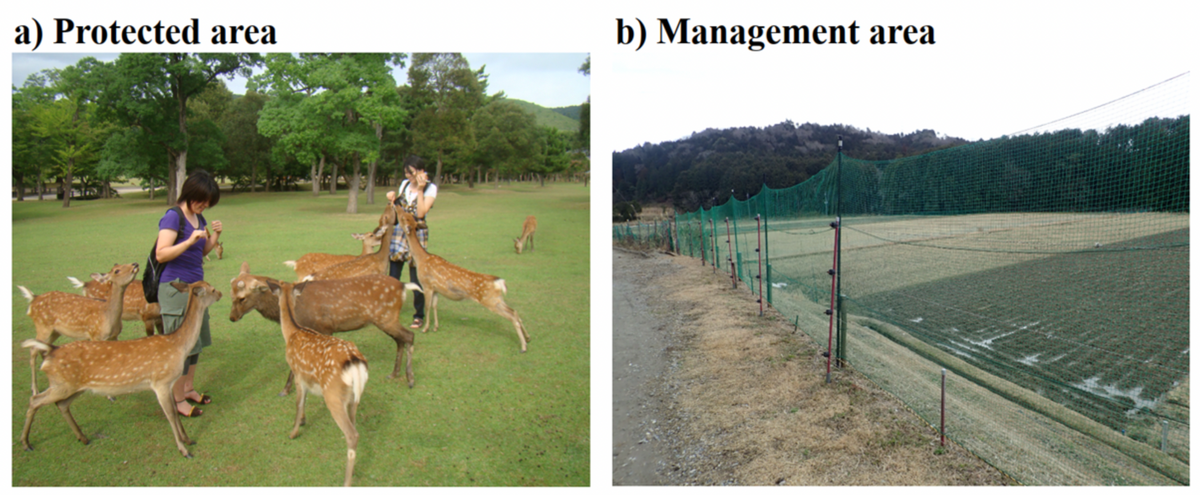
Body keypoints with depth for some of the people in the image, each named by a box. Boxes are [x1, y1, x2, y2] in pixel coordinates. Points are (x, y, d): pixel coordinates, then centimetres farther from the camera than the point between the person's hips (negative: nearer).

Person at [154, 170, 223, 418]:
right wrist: (190, 241, -31)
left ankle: (188, 389, 28)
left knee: (195, 341, 15)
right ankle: (178, 400, 9)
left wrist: (216, 234, 2)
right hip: (176, 286, -8)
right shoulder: (173, 217, -14)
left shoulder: (198, 217, 10)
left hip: (195, 285, 8)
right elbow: (161, 254, -21)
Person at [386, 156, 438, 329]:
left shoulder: (430, 188, -5)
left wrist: (420, 190, -16)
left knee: (416, 277, -2)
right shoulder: (404, 184, 11)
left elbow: (421, 213, -16)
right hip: (399, 232, 5)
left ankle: (419, 316, 10)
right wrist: (392, 199, -2)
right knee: (393, 276, 6)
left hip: (418, 234, -5)